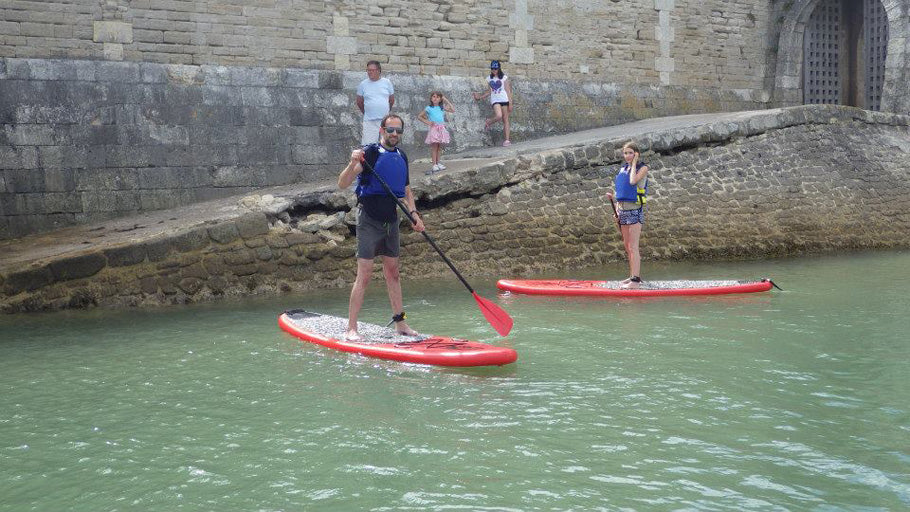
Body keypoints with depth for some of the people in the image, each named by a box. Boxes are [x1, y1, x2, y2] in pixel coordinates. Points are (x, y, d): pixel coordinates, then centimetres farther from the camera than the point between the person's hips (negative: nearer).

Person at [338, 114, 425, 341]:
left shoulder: (401, 157, 10)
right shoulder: (370, 153, -12)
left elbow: (406, 190, 22)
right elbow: (342, 184, -18)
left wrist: (414, 214, 8)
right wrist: (353, 164, -35)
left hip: (391, 219, 7)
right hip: (369, 218, -7)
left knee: (393, 272, 14)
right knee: (364, 275, -10)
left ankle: (399, 322, 22)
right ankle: (351, 329, -7)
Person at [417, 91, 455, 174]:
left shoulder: (442, 108, 11)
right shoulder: (429, 108, 1)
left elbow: (453, 110, 8)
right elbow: (419, 117, 5)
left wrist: (446, 100, 7)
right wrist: (427, 122, -7)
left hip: (441, 129, 4)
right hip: (434, 128, -4)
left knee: (439, 147, 7)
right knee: (434, 146, -6)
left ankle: (438, 163, 14)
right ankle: (434, 165, -5)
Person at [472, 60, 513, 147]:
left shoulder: (504, 77, 1)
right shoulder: (489, 79, 11)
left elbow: (508, 90, 1)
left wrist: (510, 103, -4)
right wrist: (481, 96, 12)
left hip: (504, 100, -1)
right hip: (495, 100, 1)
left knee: (505, 120, -2)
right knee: (498, 116, -25)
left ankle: (507, 140, 0)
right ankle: (488, 122, 7)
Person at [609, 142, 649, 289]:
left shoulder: (643, 167, -5)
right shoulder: (623, 168, 14)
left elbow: (633, 181, -23)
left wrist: (634, 162, -12)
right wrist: (616, 209, 10)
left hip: (635, 210, -7)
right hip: (623, 209, 7)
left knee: (633, 247, -11)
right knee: (627, 246, 11)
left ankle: (636, 280, -12)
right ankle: (633, 276, 20)